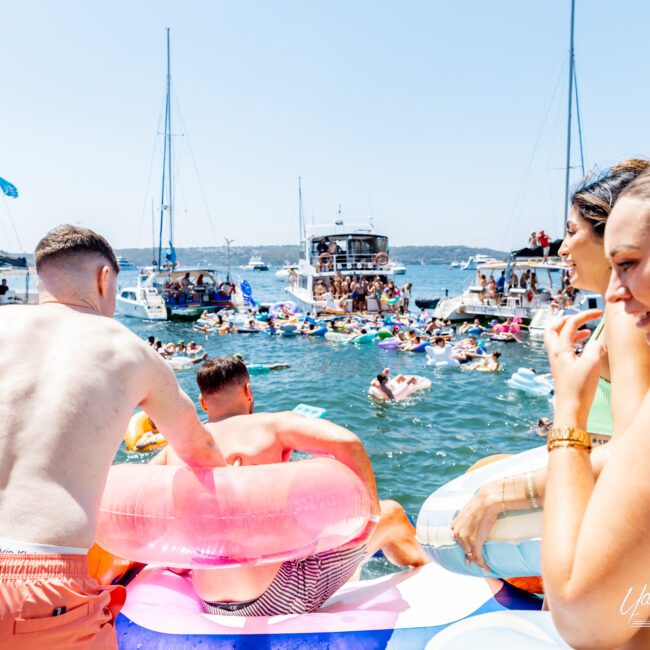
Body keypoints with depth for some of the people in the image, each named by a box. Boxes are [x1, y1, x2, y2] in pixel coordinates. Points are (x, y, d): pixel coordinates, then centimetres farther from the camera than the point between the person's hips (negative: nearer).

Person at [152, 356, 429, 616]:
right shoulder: (271, 425, -10)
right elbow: (348, 443, -21)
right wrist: (373, 511, -7)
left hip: (212, 610, 6)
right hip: (276, 600, -6)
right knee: (392, 514, 12)